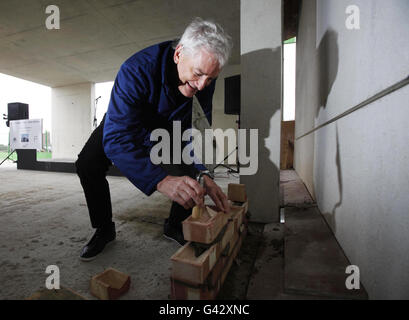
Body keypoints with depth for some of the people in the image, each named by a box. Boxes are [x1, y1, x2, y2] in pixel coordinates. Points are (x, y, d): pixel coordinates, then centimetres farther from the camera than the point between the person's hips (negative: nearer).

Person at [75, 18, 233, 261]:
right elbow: (115, 137, -47)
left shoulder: (205, 79, -26)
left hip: (170, 127, 2)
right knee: (88, 166, -19)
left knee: (191, 173, -14)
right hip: (124, 121, -2)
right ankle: (104, 230, 6)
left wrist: (202, 173, -40)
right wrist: (161, 180, -62)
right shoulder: (137, 70, -40)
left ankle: (175, 226, 13)